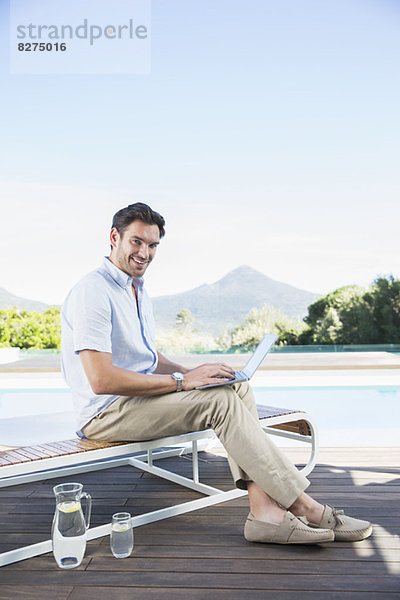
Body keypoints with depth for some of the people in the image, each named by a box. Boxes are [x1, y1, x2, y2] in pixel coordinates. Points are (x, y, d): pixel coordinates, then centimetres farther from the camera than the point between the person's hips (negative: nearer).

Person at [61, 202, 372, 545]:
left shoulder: (137, 291, 17)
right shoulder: (92, 291, -15)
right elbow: (102, 380, -24)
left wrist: (191, 374, 0)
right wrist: (181, 381, -21)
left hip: (141, 398, 9)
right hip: (106, 415, -9)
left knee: (236, 387, -9)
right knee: (221, 400, -23)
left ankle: (265, 510, -18)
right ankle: (304, 508, -15)